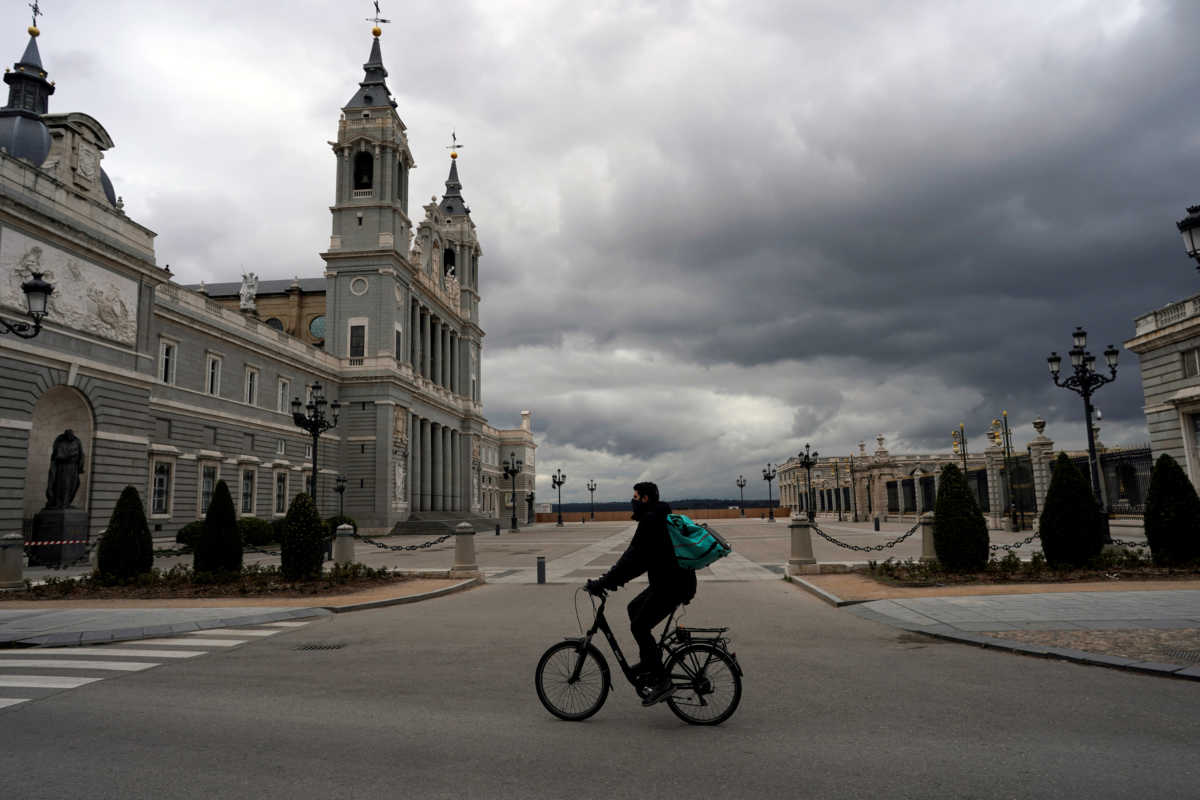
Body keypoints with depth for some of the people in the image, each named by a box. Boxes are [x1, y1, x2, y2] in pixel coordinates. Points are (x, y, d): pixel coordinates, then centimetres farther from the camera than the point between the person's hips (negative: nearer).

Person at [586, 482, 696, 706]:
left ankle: (661, 681, -5)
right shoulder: (659, 518, 17)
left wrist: (604, 582, -20)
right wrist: (615, 579, 17)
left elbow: (633, 556, -22)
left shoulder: (651, 520, -17)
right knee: (634, 608, 20)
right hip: (671, 580, 11)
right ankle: (648, 662, 27)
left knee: (639, 626, -8)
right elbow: (642, 557, 20)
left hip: (672, 584, -11)